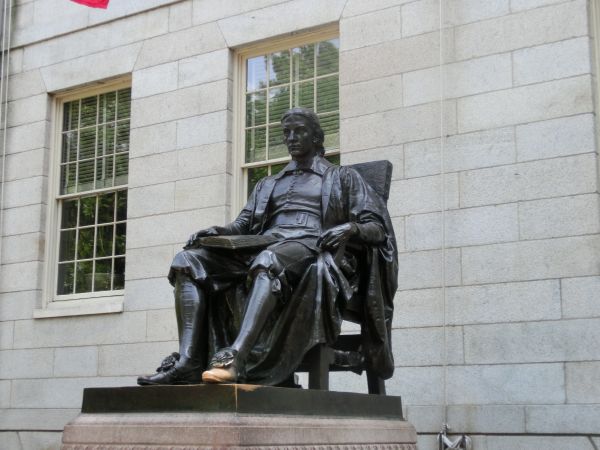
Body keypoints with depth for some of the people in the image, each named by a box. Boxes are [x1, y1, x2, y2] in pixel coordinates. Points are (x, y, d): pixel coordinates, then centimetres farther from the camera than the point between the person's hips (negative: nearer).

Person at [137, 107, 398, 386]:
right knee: (188, 260, -19)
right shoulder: (268, 185, 34)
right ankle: (188, 362, -35)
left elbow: (378, 229, 10)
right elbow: (243, 225, 20)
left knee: (269, 260, -41)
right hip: (260, 249, 5)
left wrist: (351, 228, -14)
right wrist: (216, 231, -3)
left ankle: (235, 358, -58)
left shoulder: (342, 177, 21)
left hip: (313, 247, -5)